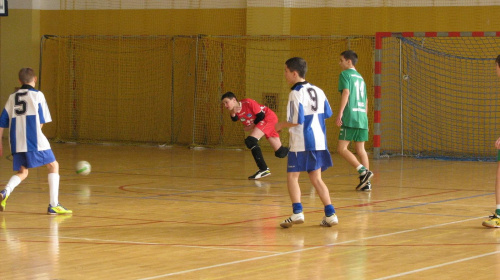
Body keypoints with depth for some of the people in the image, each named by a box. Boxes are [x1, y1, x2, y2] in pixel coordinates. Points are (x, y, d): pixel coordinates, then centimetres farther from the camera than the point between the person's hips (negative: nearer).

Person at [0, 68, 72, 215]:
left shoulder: (12, 98, 15)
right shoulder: (37, 95, 3)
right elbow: (41, 122, 0)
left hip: (17, 143, 5)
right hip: (35, 141, -5)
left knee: (22, 172, 20)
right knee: (53, 166, 9)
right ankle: (53, 205, -1)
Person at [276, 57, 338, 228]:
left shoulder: (296, 93, -12)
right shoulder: (318, 91, 10)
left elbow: (297, 120, -18)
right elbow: (327, 114, 16)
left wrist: (282, 125, -2)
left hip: (301, 143, -7)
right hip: (319, 142, 7)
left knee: (292, 176, 1)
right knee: (316, 178, 13)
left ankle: (297, 212, -14)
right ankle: (330, 214, 7)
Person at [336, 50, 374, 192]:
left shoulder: (345, 74, -2)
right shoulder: (360, 77, 22)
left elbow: (346, 92, -16)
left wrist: (340, 114, -19)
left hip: (350, 118, -8)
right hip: (362, 118, 8)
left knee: (342, 148, -7)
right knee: (360, 149, 10)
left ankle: (363, 171, -19)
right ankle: (366, 183, 6)